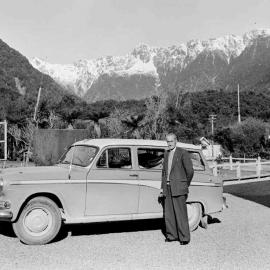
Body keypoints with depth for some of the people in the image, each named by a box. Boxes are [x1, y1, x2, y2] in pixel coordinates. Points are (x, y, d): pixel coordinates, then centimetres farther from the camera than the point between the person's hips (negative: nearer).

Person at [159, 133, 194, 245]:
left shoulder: (183, 153, -6)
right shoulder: (166, 154, 15)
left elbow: (190, 171, -6)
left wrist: (185, 185, 3)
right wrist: (162, 187, 15)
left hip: (178, 189, -6)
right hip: (168, 188, 7)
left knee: (181, 214, -4)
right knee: (168, 214, 9)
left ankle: (184, 237, 5)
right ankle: (171, 235, 20)